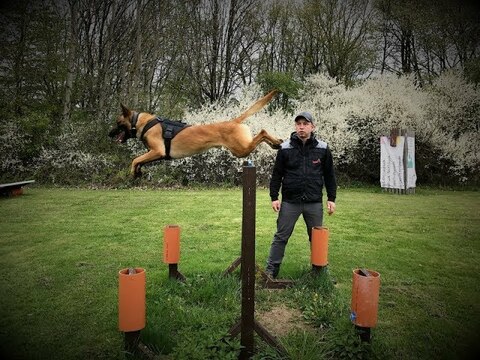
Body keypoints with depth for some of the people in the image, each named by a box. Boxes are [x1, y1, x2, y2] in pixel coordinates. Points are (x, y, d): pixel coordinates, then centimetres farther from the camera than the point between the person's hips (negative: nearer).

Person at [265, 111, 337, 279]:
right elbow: (277, 174, 2)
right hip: (290, 202, -1)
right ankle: (271, 269, 16)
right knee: (281, 237, 5)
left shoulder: (323, 148, 1)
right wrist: (274, 197, -3)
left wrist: (331, 199, 5)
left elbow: (329, 175, 7)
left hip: (314, 203, 1)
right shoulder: (285, 148, -2)